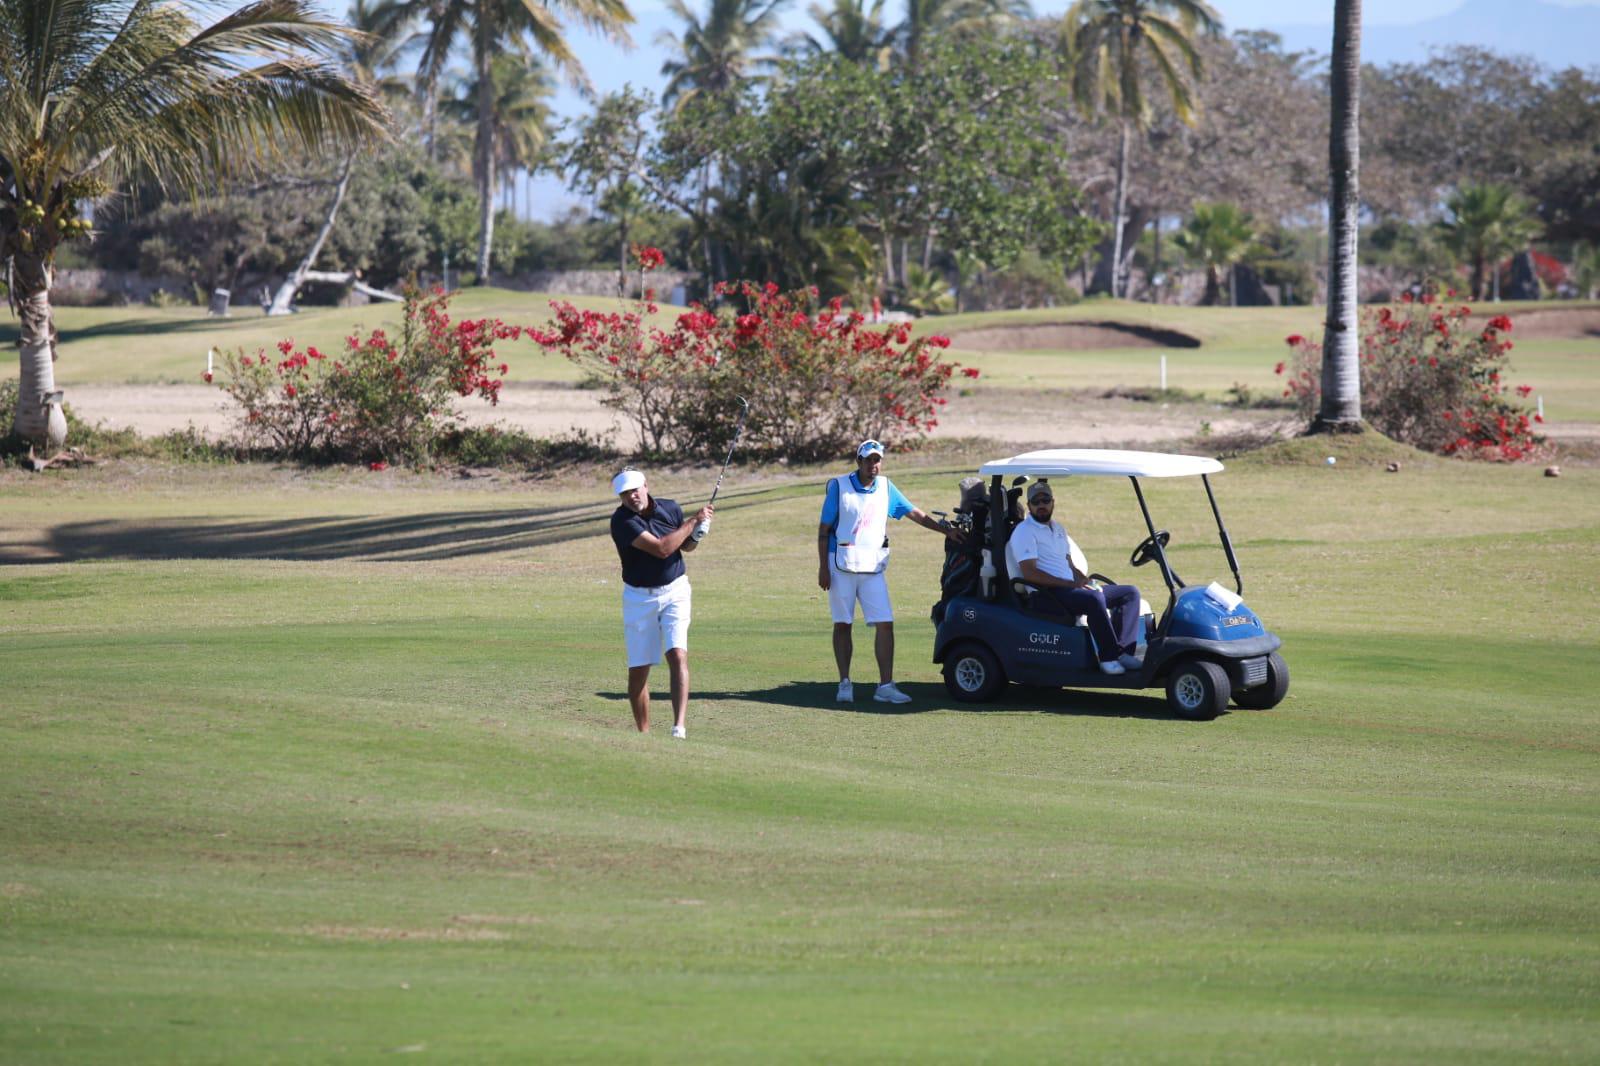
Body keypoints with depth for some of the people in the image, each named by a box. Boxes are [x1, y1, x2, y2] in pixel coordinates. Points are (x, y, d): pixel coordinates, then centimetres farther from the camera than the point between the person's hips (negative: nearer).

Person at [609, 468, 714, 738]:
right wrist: (693, 521, -15)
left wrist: (697, 533, -7)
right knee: (638, 669, 0)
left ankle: (679, 727, -24)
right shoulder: (621, 520, -16)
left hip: (674, 591, 2)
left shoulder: (671, 509, -1)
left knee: (678, 655, -17)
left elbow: (686, 546, 16)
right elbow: (661, 548, -23)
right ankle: (644, 733, 16)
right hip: (639, 597, -1)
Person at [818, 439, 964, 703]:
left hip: (873, 567, 3)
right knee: (842, 625, 3)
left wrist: (946, 530, 9)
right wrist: (823, 567, -7)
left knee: (885, 624, -7)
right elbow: (824, 528, -2)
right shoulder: (839, 486, -3)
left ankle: (885, 686, -7)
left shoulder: (886, 487, 7)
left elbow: (914, 513, 14)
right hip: (842, 565, -3)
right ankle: (845, 683, 11)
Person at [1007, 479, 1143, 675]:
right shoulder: (1024, 532, -4)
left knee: (1129, 593, -1)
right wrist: (1071, 584, -20)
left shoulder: (1058, 529, 23)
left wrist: (1086, 581, 1)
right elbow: (1029, 573, -16)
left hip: (1071, 589, 9)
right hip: (1047, 593, -9)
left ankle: (1124, 652, -14)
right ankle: (1109, 657, -31)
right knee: (1093, 599, -36)